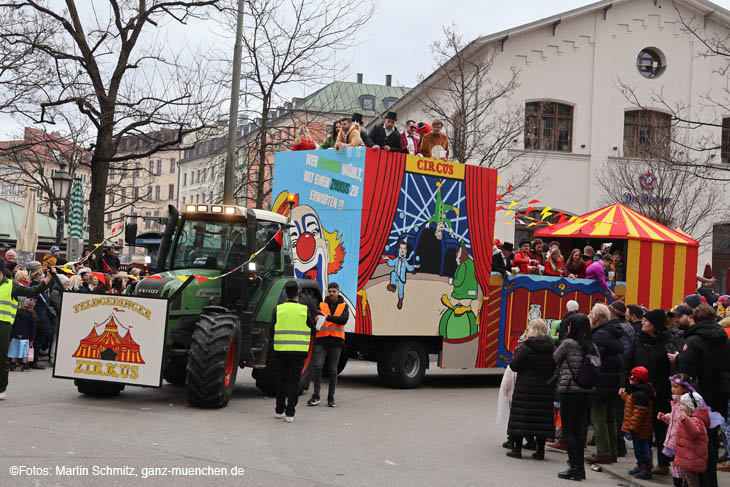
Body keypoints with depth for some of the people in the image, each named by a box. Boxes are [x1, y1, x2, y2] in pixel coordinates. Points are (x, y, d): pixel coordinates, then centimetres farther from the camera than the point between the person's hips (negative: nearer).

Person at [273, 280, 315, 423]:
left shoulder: (278, 309, -3)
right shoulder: (304, 310, -5)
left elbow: (272, 329, 1)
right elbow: (312, 328, 2)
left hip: (281, 350, 1)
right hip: (299, 351, -1)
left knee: (281, 379, 15)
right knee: (294, 381, 2)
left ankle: (279, 411, 21)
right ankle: (290, 413, -3)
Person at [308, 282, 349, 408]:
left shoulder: (343, 306, 8)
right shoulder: (321, 305, 10)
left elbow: (344, 320, -9)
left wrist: (328, 317, -20)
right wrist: (316, 319, -25)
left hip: (336, 341, 0)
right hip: (321, 340, 0)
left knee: (333, 370, 6)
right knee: (318, 366, -12)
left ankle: (331, 398, 14)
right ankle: (315, 396, -7)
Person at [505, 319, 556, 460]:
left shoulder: (525, 348, -12)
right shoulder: (552, 349, 1)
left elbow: (514, 366, -9)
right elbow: (555, 368, 7)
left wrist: (516, 355, 7)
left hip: (525, 389, -4)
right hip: (545, 389, 4)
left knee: (520, 417, 4)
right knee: (542, 417, 9)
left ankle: (517, 449, 5)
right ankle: (540, 450, 11)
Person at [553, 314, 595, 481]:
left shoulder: (568, 343, -11)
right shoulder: (591, 346, 5)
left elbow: (554, 359, 1)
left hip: (570, 390, -6)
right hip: (587, 390, 6)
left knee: (568, 430, 1)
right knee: (580, 429, 13)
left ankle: (575, 468, -3)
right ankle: (579, 466, 16)